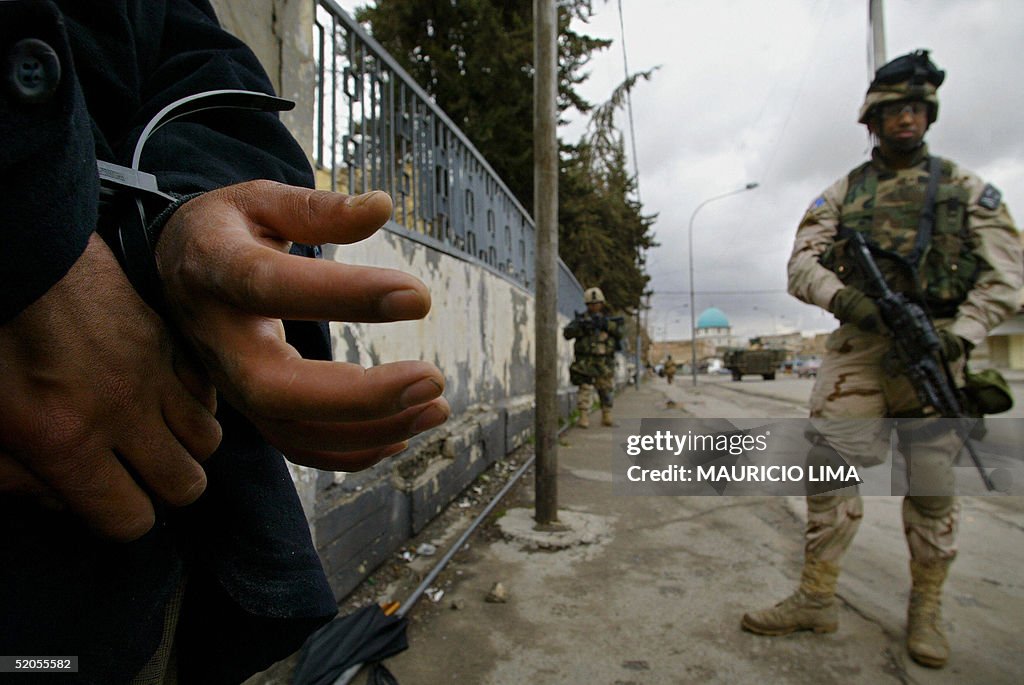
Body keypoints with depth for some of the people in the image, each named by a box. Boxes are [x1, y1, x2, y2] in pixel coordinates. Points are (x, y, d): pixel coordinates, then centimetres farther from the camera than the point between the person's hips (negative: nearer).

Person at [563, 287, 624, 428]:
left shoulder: (609, 319, 12)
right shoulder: (581, 318, 3)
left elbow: (619, 332, -6)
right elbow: (567, 333, -9)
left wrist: (606, 324, -23)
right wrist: (580, 327, -26)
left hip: (605, 363, 3)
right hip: (585, 362, -3)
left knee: (607, 390, 10)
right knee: (585, 388, -11)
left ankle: (607, 418, 22)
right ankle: (584, 418, -9)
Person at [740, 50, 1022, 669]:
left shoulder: (967, 188, 10)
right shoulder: (841, 194, 12)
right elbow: (802, 265, 2)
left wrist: (960, 335, -14)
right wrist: (845, 297, -19)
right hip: (859, 347, 0)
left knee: (933, 486, 6)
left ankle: (926, 610, 23)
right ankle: (817, 599, 8)